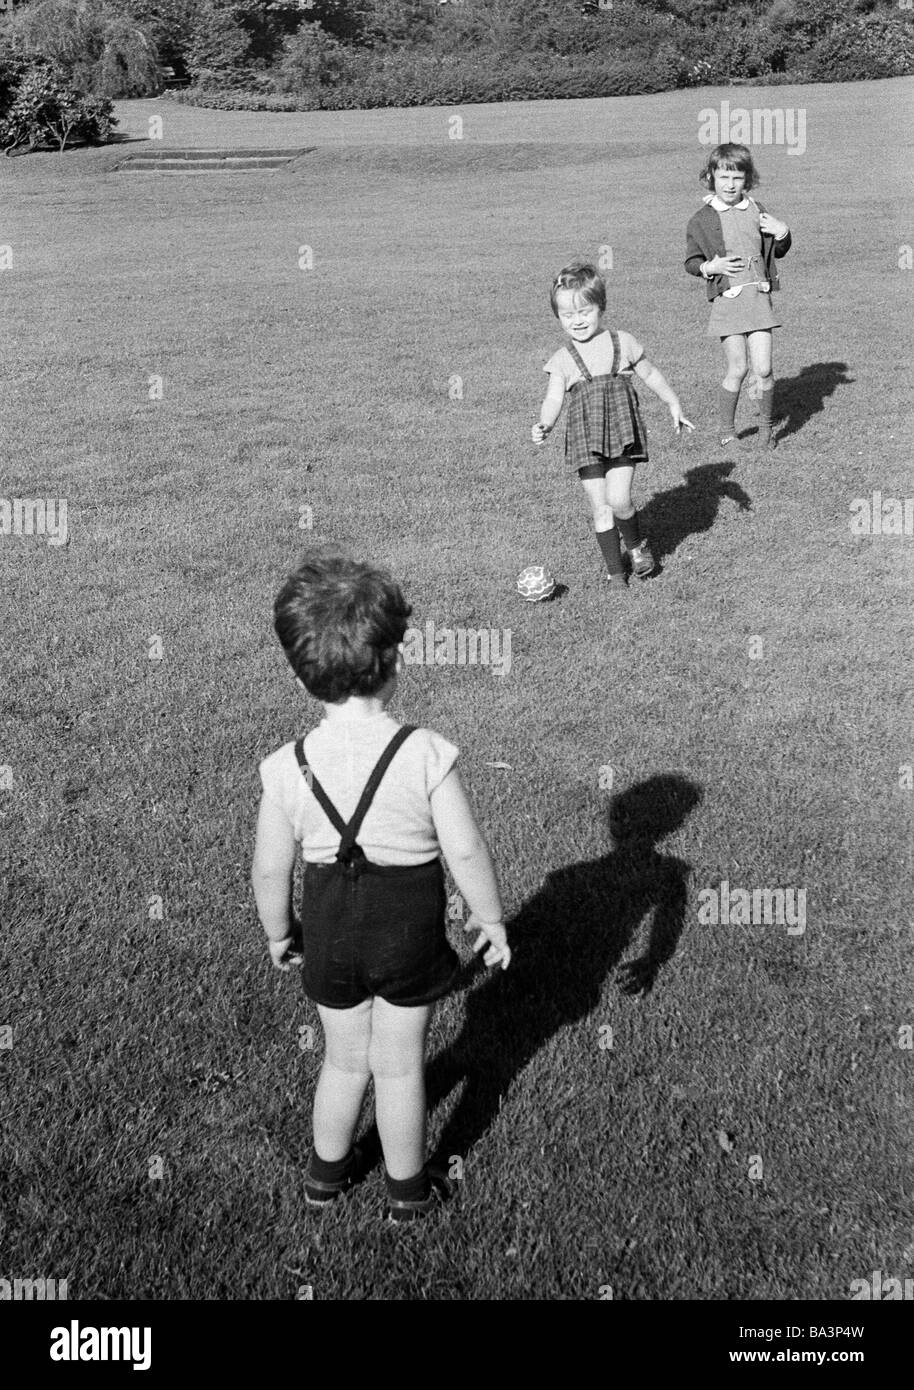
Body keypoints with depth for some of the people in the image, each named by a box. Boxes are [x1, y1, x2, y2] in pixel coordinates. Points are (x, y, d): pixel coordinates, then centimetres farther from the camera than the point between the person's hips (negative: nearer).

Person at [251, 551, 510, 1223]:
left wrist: (279, 932, 11)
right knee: (400, 1065, 16)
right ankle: (408, 1187, 35)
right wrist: (491, 920, 0)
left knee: (345, 1058, 24)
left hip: (329, 934, 2)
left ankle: (327, 1171, 42)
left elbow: (271, 868, -7)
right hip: (410, 933, -2)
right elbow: (467, 851, -17)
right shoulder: (427, 753, -22)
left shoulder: (288, 767, -16)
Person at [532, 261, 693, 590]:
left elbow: (650, 374, 18)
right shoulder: (562, 359, 4)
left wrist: (674, 405, 23)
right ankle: (615, 571, 16)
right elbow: (554, 398, -7)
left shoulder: (623, 343, 5)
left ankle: (636, 544, 14)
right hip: (585, 438, 1)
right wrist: (543, 426, -27)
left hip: (621, 432, -1)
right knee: (600, 508, 2)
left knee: (618, 500, -16)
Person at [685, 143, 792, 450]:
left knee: (763, 368, -4)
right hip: (727, 299, -3)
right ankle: (725, 429, 15)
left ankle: (766, 427, 15)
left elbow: (778, 252, 22)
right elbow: (691, 262, 7)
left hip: (759, 296, 3)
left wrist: (782, 234, 2)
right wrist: (710, 267, -13)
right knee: (737, 369, -4)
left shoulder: (757, 211, 12)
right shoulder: (702, 220, 2)